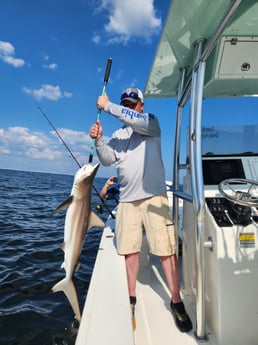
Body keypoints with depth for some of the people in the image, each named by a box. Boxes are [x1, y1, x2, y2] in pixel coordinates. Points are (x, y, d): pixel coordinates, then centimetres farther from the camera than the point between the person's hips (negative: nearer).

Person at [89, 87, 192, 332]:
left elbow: (136, 120, -16)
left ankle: (176, 302, 12)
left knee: (166, 250, -4)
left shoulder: (152, 123, 7)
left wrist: (107, 106, -8)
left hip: (153, 197, -4)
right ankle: (131, 297, 25)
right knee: (129, 249, 8)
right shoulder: (118, 135, 19)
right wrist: (98, 140, -10)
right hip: (127, 200, 4)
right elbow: (107, 159, 6)